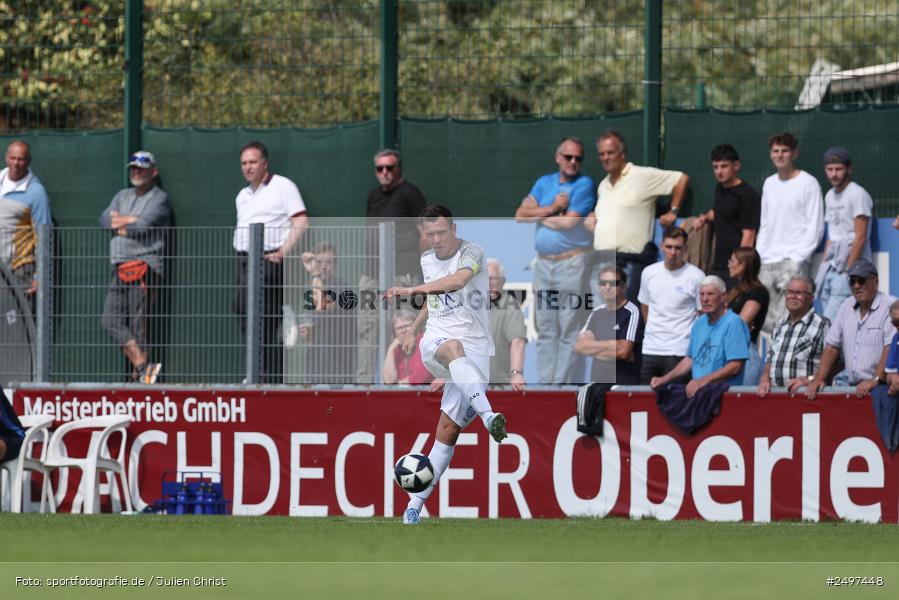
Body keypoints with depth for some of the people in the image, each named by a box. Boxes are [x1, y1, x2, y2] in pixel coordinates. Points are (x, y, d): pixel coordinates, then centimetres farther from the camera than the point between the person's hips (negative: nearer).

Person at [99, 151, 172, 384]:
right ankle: (142, 366, -7)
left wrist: (119, 222, 1)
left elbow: (143, 226, -13)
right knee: (111, 319, -4)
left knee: (139, 323, -8)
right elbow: (105, 220, 8)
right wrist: (129, 221, -5)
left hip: (145, 266, -7)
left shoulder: (159, 198, 1)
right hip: (120, 268, 7)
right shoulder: (122, 196, 23)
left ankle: (139, 374, -6)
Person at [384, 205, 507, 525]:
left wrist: (413, 290, -37)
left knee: (449, 429, -7)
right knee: (454, 349, -38)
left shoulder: (471, 253, -8)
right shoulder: (427, 260, 14)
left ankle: (415, 504, 2)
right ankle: (488, 416, -60)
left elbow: (458, 281, -29)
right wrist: (413, 328, 27)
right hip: (435, 341, 3)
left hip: (474, 347, -3)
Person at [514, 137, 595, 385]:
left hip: (571, 261, -6)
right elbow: (520, 215, 3)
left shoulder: (584, 185, -4)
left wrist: (538, 214, 0)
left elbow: (569, 222, -14)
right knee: (546, 330, 9)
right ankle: (545, 382, 12)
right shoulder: (545, 182, 13)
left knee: (569, 331, -5)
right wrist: (552, 209, -9)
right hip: (543, 261, 6)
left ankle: (563, 383, -4)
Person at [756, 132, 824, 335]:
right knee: (766, 320, -1)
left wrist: (798, 258, -12)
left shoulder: (808, 183, -2)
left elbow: (815, 227, -5)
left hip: (794, 263, -6)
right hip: (767, 263, 6)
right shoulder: (769, 183, 18)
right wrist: (758, 256, 12)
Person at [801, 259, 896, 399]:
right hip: (851, 385, 6)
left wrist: (875, 380, -24)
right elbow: (832, 346, 18)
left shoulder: (889, 306, -5)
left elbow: (891, 348, -16)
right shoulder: (847, 306, 17)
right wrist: (819, 379, 7)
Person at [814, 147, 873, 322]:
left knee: (829, 323, -17)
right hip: (832, 268, 8)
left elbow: (860, 237, -13)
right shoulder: (830, 196, 18)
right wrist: (822, 269, 16)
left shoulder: (857, 194, -8)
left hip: (851, 268, -8)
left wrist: (848, 271, -17)